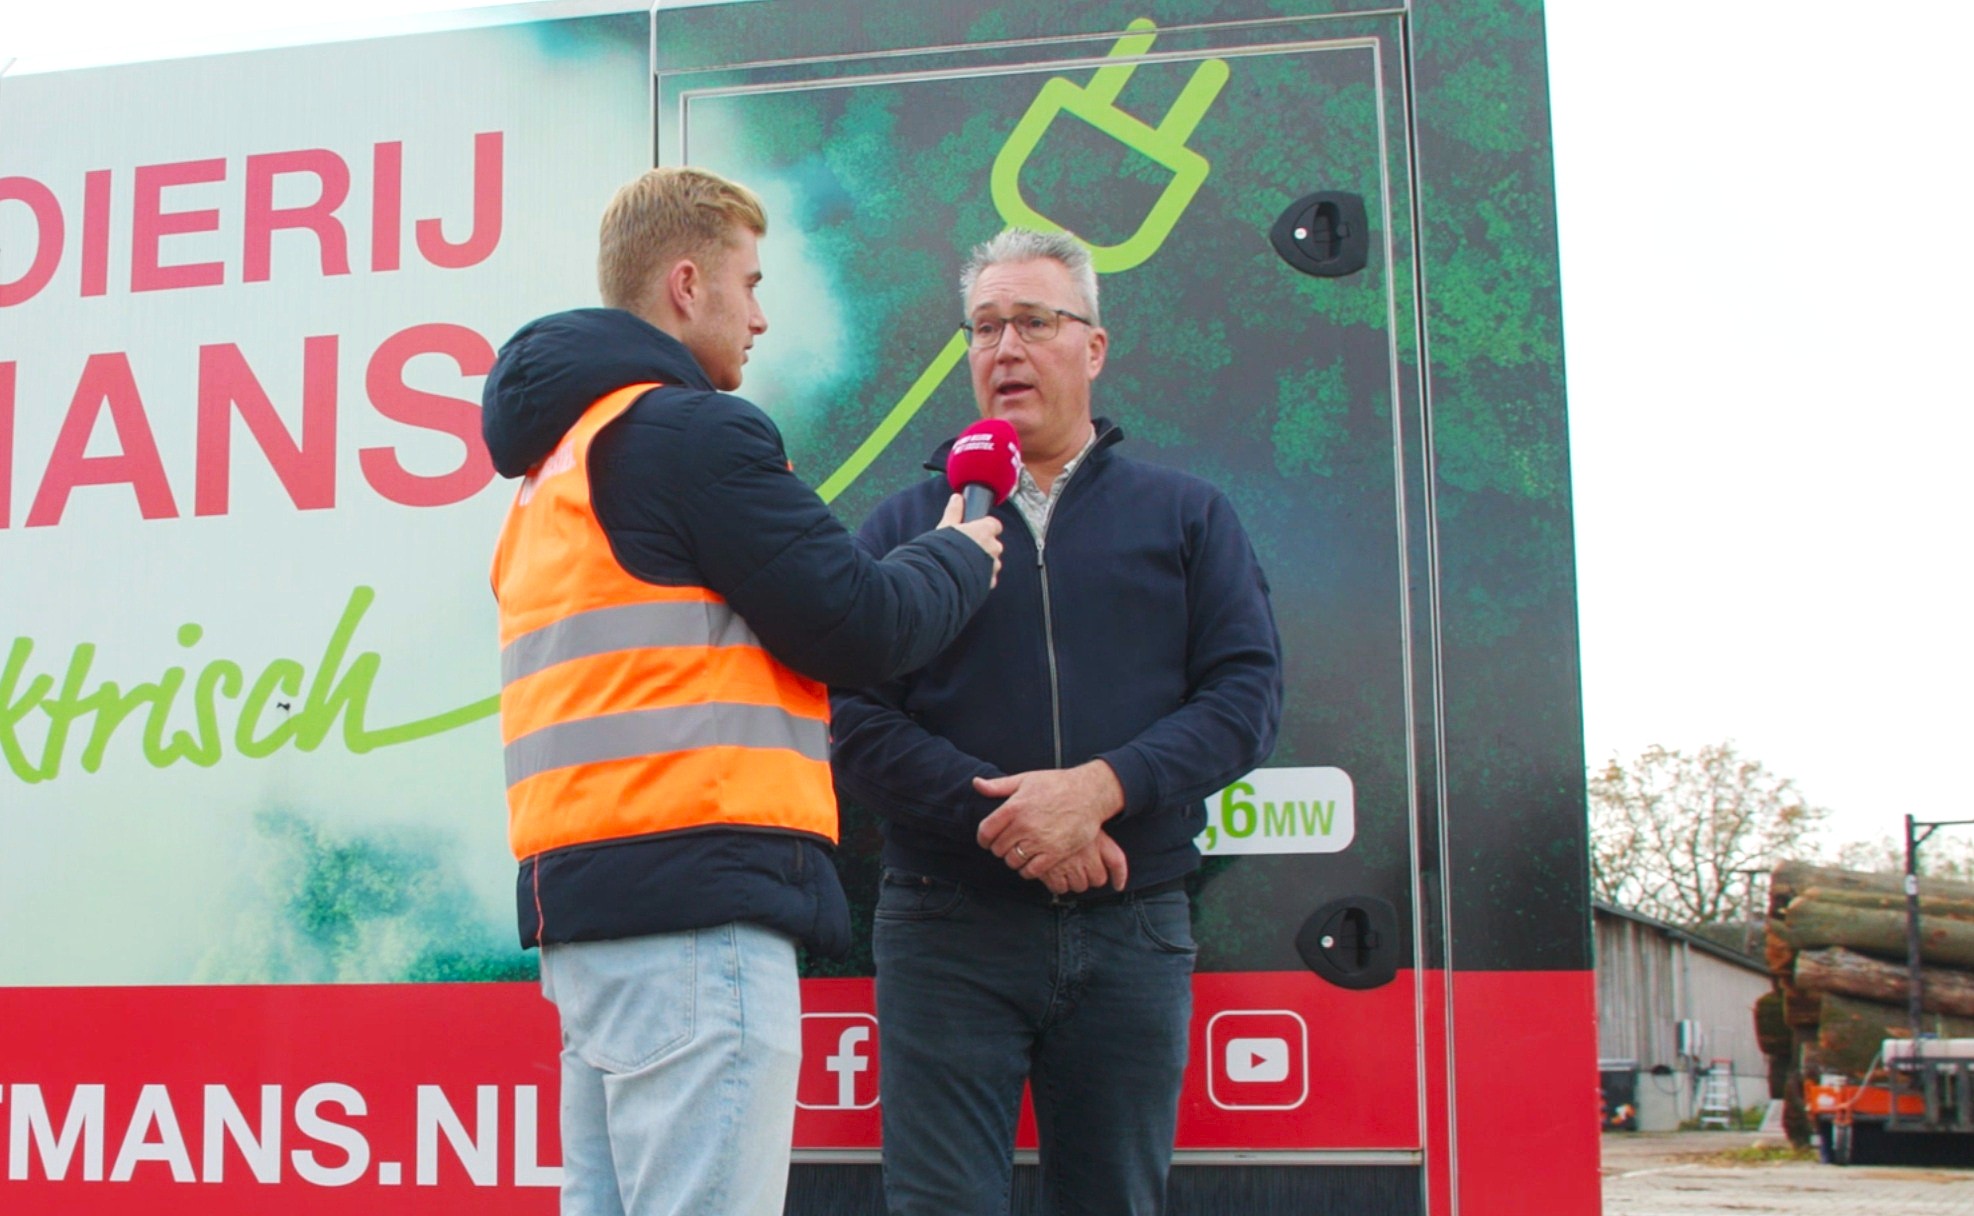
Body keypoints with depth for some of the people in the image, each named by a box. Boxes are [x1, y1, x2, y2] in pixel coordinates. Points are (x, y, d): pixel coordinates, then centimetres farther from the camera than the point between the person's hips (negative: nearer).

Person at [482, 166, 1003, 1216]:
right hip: (696, 903, -10)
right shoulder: (690, 429, -7)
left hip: (583, 896, 10)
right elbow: (858, 626, -9)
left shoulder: (559, 460, 23)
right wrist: (961, 559, 11)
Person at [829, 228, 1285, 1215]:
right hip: (947, 935, -1)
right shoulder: (905, 524, 9)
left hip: (1133, 937, 1)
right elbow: (857, 724, -1)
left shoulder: (1187, 515, 11)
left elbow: (1246, 691, 0)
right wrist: (998, 818, -15)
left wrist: (1099, 787, -15)